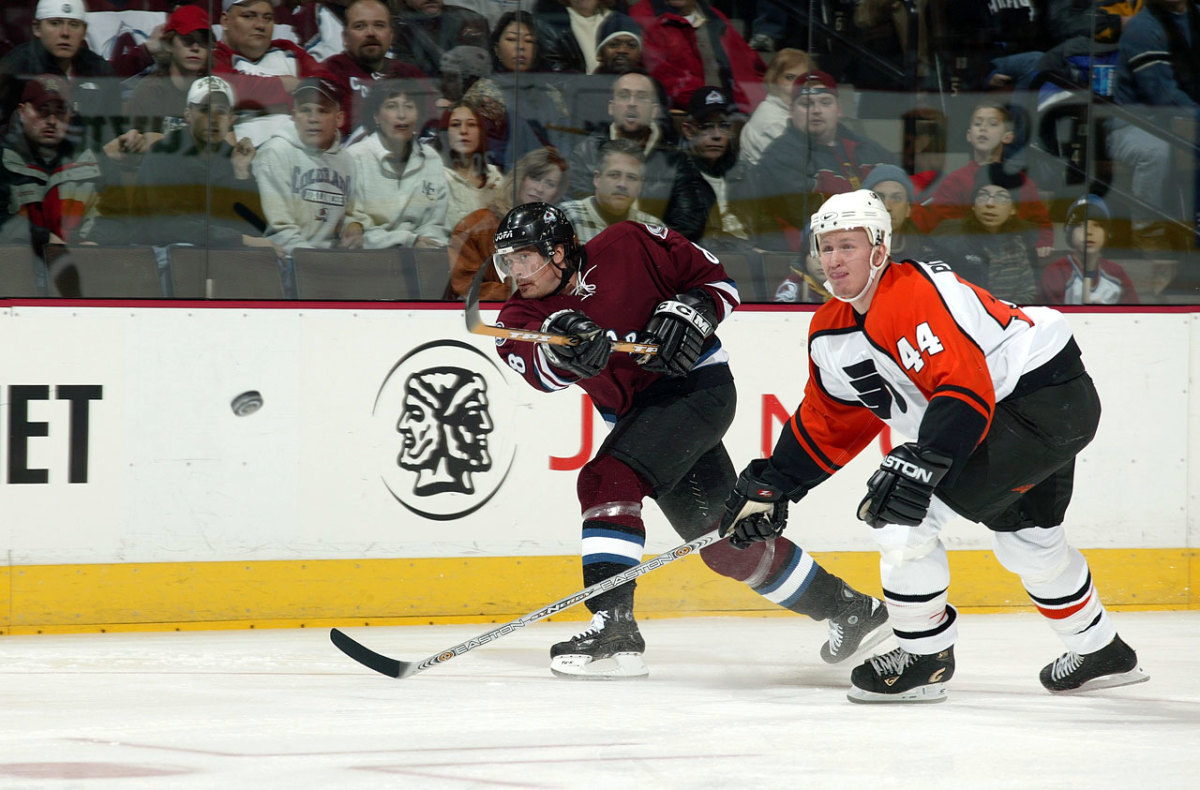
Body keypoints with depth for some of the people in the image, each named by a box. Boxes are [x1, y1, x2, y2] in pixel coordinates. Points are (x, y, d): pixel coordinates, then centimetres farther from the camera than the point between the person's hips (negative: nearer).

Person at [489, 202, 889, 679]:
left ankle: (614, 629, -31)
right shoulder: (523, 315, -3)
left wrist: (685, 314, -21)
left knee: (606, 480, -25)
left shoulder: (629, 248, -13)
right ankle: (848, 609, 25)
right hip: (637, 411, 7)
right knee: (724, 541, 10)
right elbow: (541, 370, -26)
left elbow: (716, 281, -3)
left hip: (696, 385, -7)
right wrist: (561, 345, -47)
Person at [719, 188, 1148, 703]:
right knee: (1026, 538, 29)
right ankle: (1100, 653, 50)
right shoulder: (830, 331, 7)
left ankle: (925, 659, -3)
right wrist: (771, 484, 10)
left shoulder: (916, 295, -24)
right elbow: (826, 420, 17)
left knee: (901, 509, -16)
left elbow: (965, 391, -33)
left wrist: (923, 462, -43)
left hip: (1046, 397, -11)